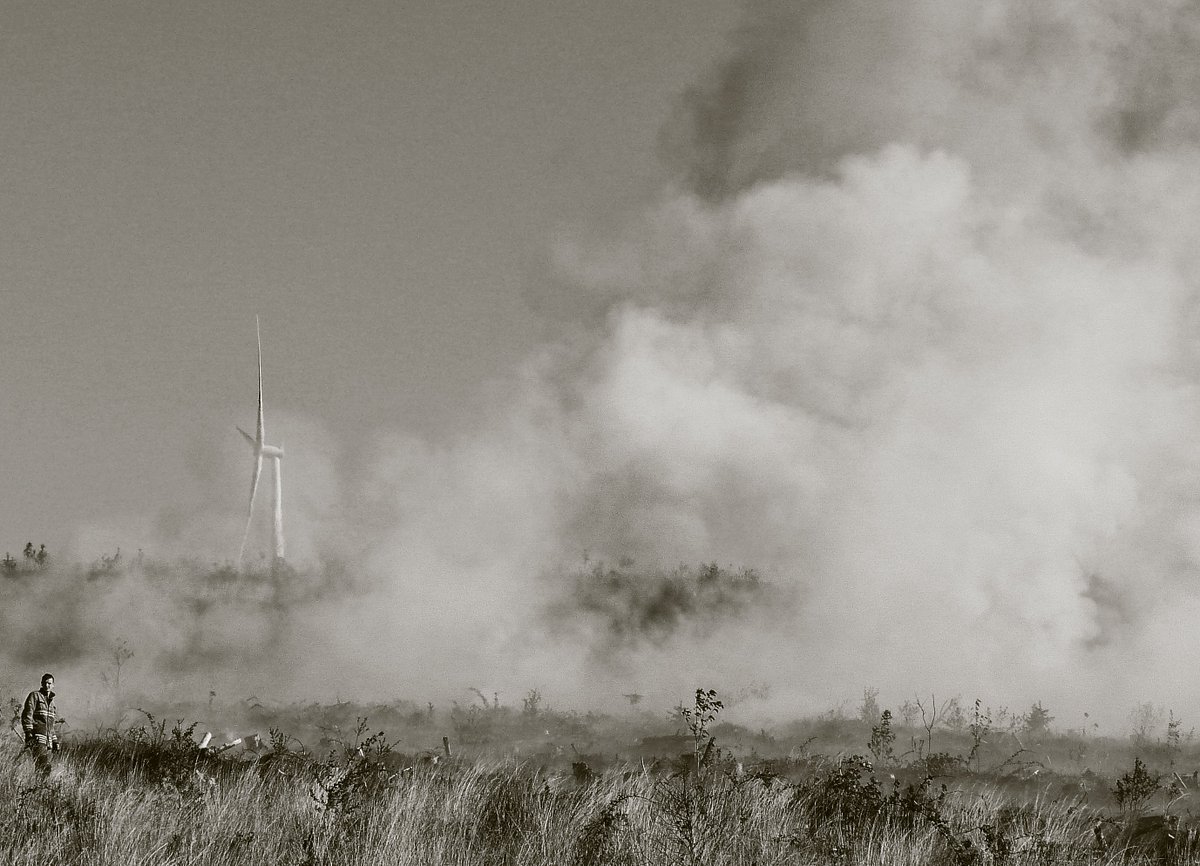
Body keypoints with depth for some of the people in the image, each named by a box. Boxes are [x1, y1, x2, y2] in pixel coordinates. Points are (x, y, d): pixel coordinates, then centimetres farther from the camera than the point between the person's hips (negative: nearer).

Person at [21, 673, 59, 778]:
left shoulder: (52, 701, 24)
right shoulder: (35, 696, 3)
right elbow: (27, 715, -7)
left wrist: (55, 740, 23)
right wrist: (28, 733, -18)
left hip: (48, 741, 7)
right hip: (37, 738, -7)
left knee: (46, 767, 0)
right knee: (44, 766, -21)